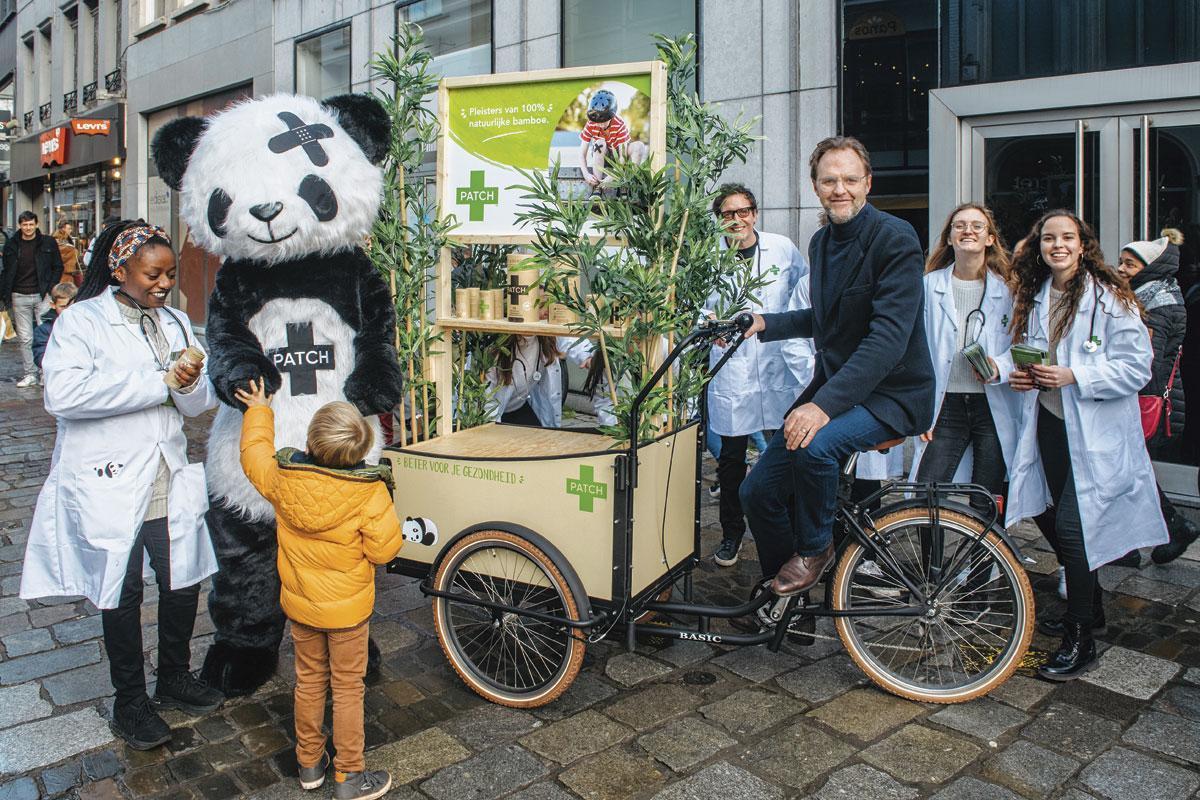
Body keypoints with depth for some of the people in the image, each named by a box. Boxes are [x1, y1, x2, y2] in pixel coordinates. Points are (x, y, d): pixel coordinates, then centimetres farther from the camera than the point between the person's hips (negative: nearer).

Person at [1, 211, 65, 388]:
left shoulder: (48, 243, 2)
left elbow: (58, 267, 6)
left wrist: (50, 290, -3)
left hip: (42, 295, -2)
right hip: (19, 297, 2)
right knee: (25, 339, 4)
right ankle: (30, 374, 10)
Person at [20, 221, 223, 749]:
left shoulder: (175, 323, 11)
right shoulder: (81, 321, -7)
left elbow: (200, 403, 7)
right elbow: (63, 394, -24)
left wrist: (190, 384, -17)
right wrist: (158, 383, -22)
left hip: (170, 483, 5)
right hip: (109, 484, -5)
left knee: (184, 583, 12)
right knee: (121, 594, 8)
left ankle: (174, 678, 35)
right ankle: (130, 701, 27)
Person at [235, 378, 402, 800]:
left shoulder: (282, 477, -16)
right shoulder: (370, 492, -27)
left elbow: (254, 452, 6)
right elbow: (384, 550, -18)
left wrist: (258, 410, 21)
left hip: (298, 602, 4)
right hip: (348, 607, -4)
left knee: (309, 680, 21)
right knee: (348, 687, 11)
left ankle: (309, 763, 36)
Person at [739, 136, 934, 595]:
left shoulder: (896, 239, -15)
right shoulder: (821, 242, 10)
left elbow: (889, 337, -25)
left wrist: (825, 403, -34)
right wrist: (764, 325, 11)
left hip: (891, 393, -7)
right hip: (831, 387, 7)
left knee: (814, 445, -35)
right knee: (757, 491, -2)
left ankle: (815, 548, -6)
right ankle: (783, 597, 21)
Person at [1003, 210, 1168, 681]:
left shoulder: (1110, 297, -9)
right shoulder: (1034, 296, 10)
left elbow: (1136, 367, -13)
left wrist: (1073, 376, -23)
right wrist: (1015, 372, 1)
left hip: (1095, 432, -7)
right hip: (1048, 424, 7)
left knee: (1071, 526, -11)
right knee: (1049, 517, 13)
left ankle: (1080, 641, 3)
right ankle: (1089, 606, 36)